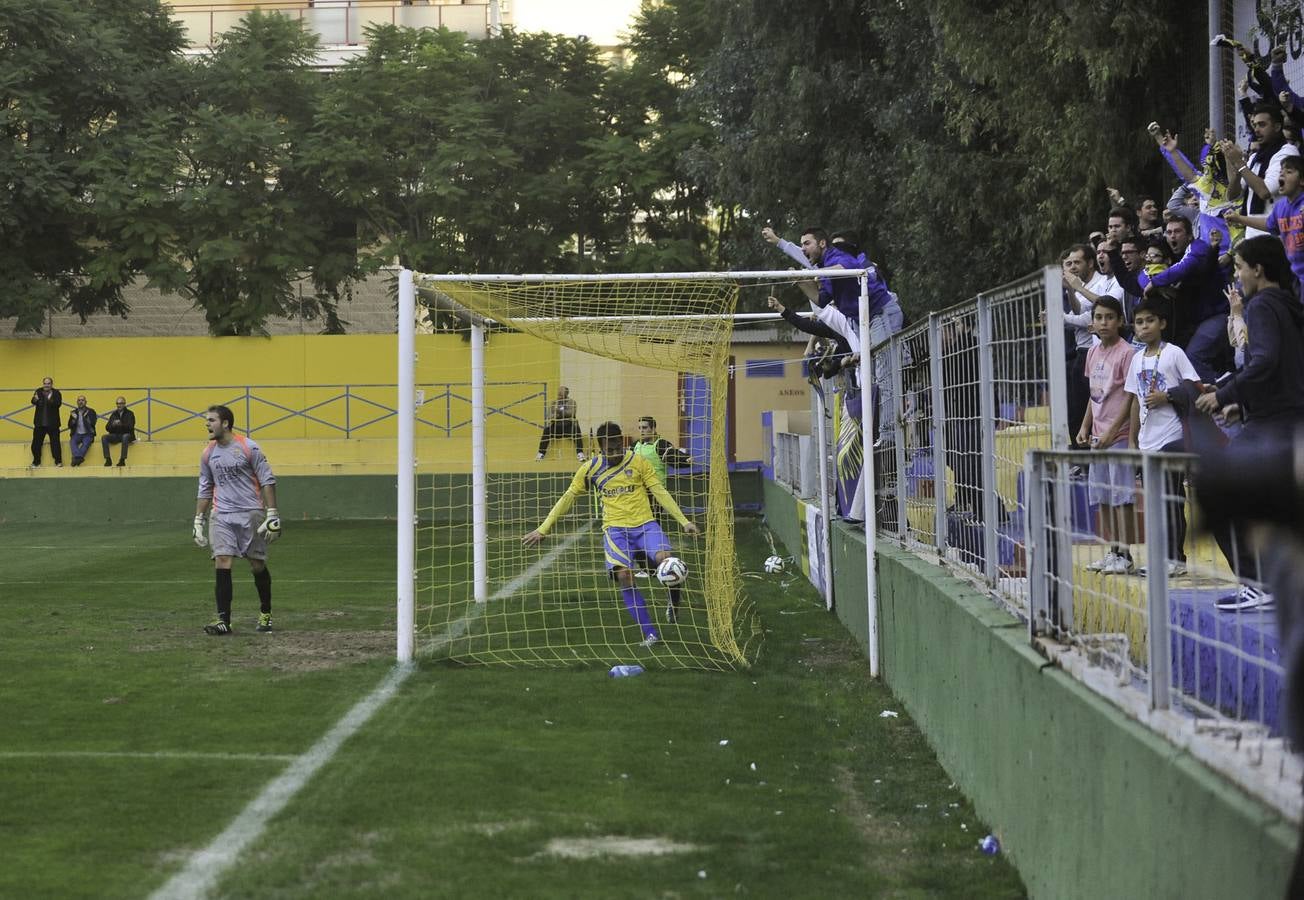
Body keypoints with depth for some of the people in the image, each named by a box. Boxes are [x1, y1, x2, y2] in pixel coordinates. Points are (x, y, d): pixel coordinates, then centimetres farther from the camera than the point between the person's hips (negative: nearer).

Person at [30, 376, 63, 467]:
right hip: (40, 423, 3)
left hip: (52, 423, -3)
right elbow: (33, 402, -7)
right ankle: (36, 462, 14)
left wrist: (51, 400, -36)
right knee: (36, 442, 4)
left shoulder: (56, 393, -1)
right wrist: (35, 400, -32)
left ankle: (58, 461, 2)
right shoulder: (38, 392, 6)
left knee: (55, 442, -4)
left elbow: (58, 403, -16)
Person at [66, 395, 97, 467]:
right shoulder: (74, 412, 13)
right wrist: (73, 419, -11)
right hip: (77, 434, 2)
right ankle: (78, 457, -51)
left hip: (87, 434, -2)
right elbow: (70, 426, 8)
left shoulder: (91, 412, 6)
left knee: (86, 442, -35)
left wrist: (86, 417, -22)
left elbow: (92, 425, -5)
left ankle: (76, 458, -51)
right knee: (72, 441, -31)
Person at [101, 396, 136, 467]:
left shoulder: (129, 414, 4)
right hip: (115, 435, 4)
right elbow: (107, 428, 8)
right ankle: (108, 460, -31)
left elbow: (130, 426, -10)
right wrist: (113, 425, -15)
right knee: (104, 437, -24)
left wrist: (121, 424, -26)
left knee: (125, 437, -40)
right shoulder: (113, 414, 14)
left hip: (126, 434, -4)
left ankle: (122, 460, -44)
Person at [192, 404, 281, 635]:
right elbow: (205, 490, 17)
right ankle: (223, 620, -11)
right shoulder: (208, 454, 9)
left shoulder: (248, 447, -5)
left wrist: (272, 514, -9)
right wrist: (198, 521, 12)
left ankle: (265, 614, 24)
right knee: (221, 564, -11)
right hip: (221, 516, 3)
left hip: (250, 513, -3)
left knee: (257, 565, 5)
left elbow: (268, 481, -4)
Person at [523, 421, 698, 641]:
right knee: (623, 575, -23)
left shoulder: (638, 461, 2)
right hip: (615, 528, 0)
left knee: (666, 559, -28)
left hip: (644, 524, 0)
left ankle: (674, 605, 1)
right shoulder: (590, 468, 4)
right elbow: (568, 498, 9)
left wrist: (683, 521, -5)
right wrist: (543, 529, 6)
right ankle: (649, 633, -16)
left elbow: (660, 492, 3)